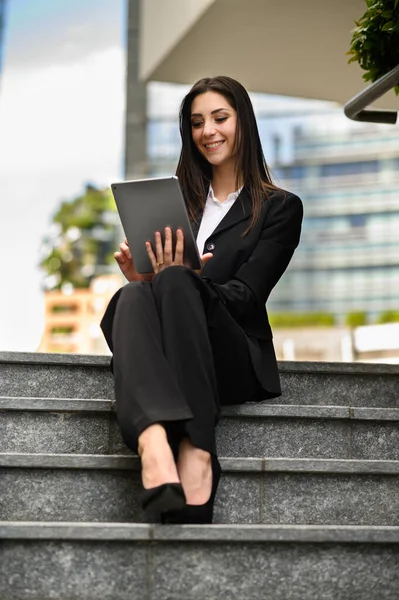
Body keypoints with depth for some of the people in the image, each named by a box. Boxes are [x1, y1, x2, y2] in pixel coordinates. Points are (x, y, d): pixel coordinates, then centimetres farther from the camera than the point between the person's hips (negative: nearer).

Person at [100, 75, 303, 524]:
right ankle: (154, 446, -58)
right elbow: (151, 273, 17)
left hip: (236, 360, -3)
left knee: (175, 283, -32)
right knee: (133, 295, -32)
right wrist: (140, 277, -8)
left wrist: (175, 279, -19)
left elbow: (245, 296, -2)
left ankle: (195, 450, -45)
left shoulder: (280, 208, 12)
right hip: (166, 358, 3)